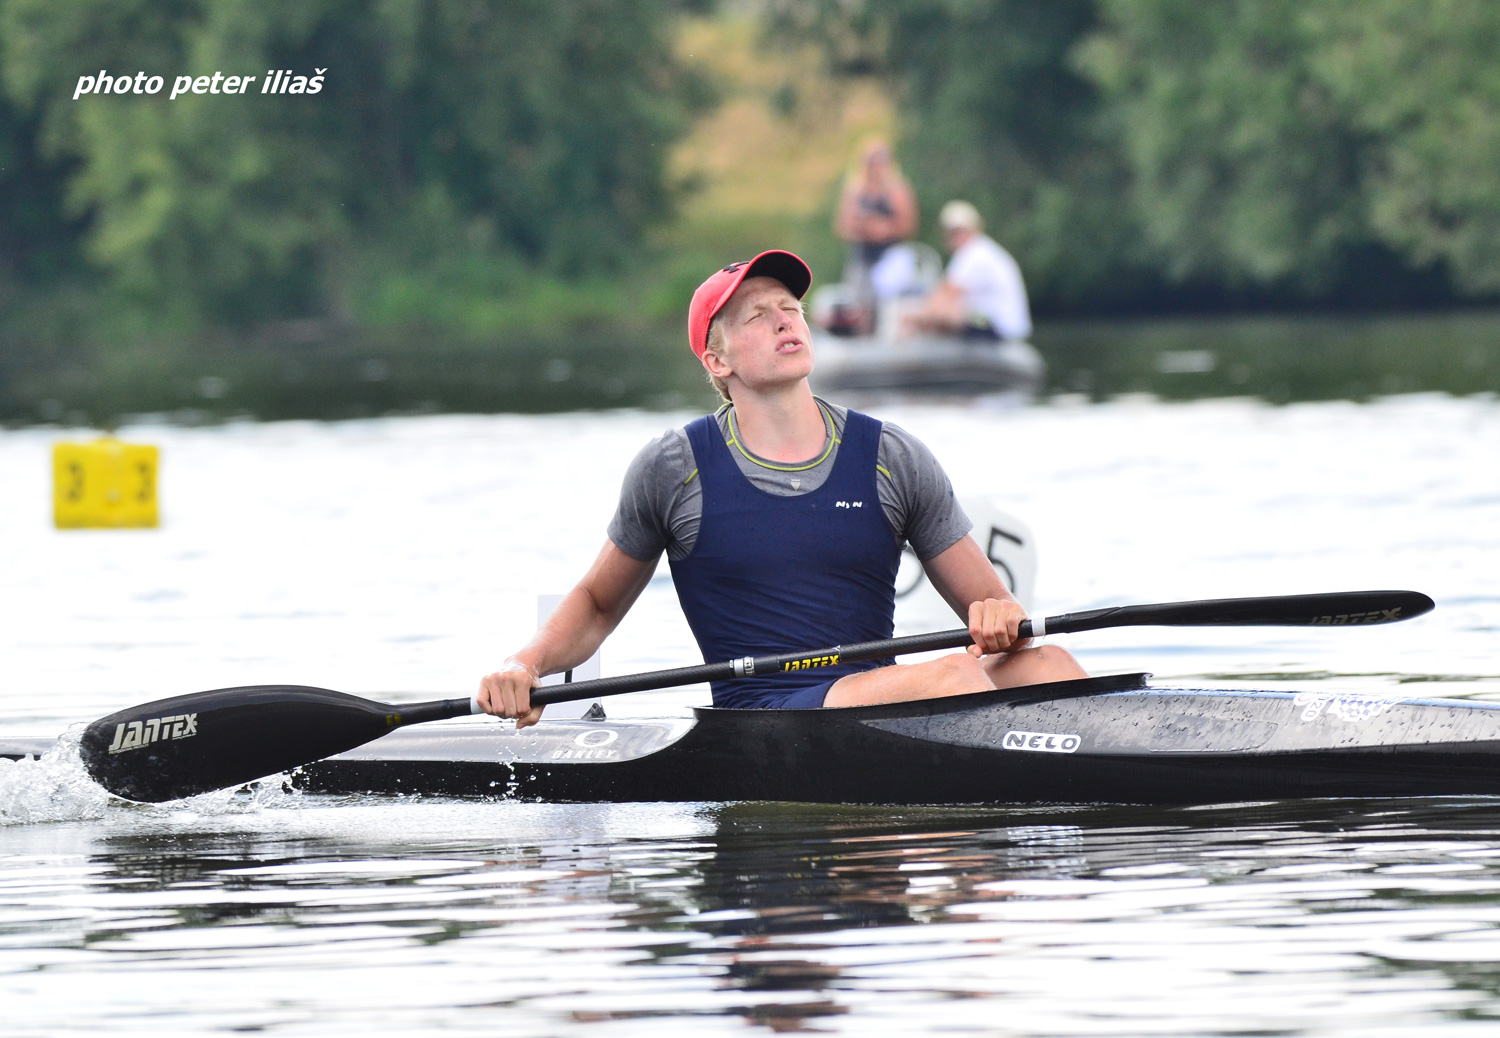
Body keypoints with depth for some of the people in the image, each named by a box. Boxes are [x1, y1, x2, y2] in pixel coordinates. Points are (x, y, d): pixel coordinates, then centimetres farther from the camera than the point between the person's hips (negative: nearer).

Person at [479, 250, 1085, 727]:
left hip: (883, 709, 4)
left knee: (1043, 663, -26)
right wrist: (526, 665, -1)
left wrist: (1001, 617, -12)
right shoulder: (674, 469, 5)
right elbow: (597, 604, 19)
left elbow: (991, 604, 13)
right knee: (952, 676, -32)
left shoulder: (893, 460, 11)